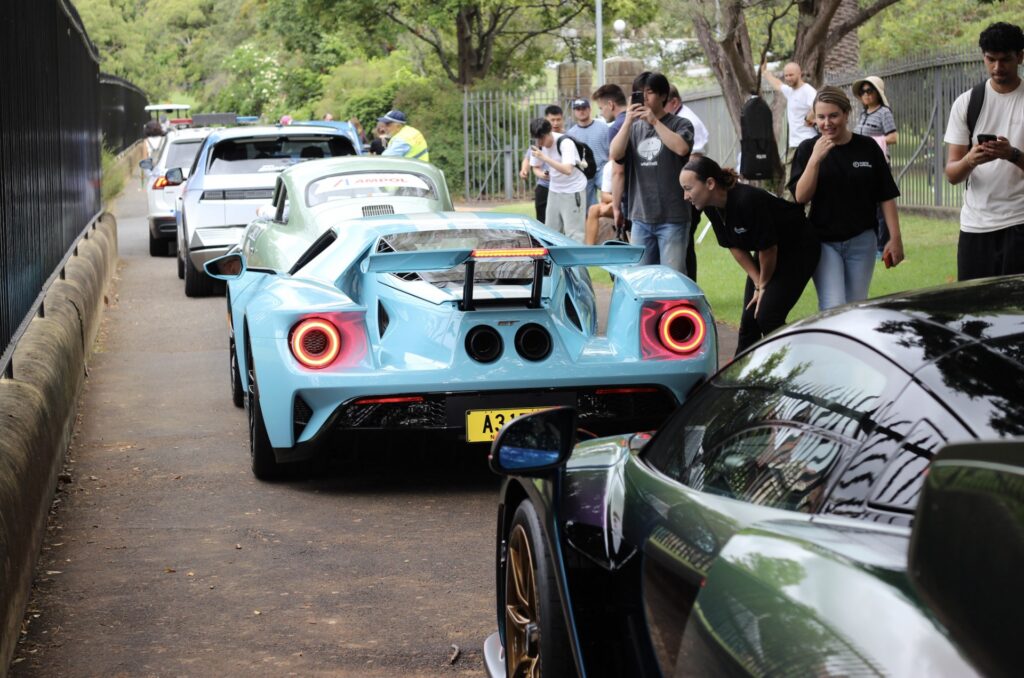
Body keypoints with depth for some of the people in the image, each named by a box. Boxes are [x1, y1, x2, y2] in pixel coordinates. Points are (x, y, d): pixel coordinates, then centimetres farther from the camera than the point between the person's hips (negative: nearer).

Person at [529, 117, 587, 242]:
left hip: (573, 191, -7)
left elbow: (568, 170, -36)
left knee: (573, 233, -9)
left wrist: (544, 157, -39)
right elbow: (536, 166, 14)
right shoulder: (539, 144, -2)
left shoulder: (565, 143, -22)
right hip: (554, 190, 7)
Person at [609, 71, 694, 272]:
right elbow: (615, 154, -1)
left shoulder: (679, 124, 1)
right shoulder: (634, 127, 12)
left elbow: (682, 148, -19)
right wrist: (628, 121, -8)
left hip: (672, 217, -4)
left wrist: (655, 121, -14)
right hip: (641, 217, 4)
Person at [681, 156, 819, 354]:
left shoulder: (747, 201, -34)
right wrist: (758, 284, -6)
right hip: (766, 253, 8)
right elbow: (736, 248, 0)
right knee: (749, 318, 3)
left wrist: (763, 285, -9)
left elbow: (768, 248, -23)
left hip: (799, 250, -8)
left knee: (768, 317, -17)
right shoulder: (711, 208, -10)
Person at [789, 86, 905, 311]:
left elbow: (886, 196, 3)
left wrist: (895, 238, -1)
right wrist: (815, 158, -22)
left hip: (861, 241, 2)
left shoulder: (867, 148, -1)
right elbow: (801, 196, -12)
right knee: (833, 309, -13)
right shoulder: (808, 149, -2)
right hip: (824, 242, -1)